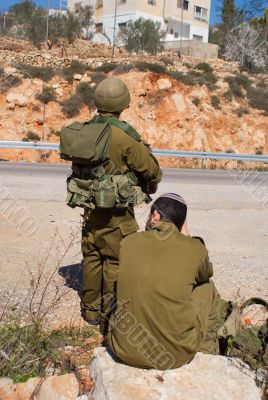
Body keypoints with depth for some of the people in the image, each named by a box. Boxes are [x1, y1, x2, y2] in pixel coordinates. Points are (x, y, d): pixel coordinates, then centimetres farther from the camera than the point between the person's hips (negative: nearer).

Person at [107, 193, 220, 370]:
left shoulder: (128, 242, -2)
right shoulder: (195, 248, -8)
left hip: (125, 350, 2)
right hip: (175, 355, -2)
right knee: (208, 288, 20)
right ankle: (207, 353, 31)